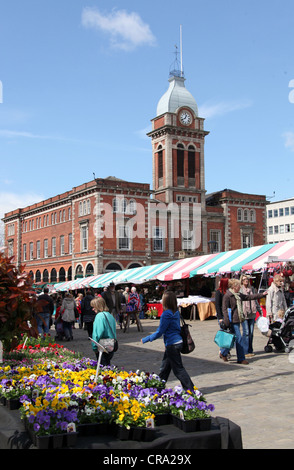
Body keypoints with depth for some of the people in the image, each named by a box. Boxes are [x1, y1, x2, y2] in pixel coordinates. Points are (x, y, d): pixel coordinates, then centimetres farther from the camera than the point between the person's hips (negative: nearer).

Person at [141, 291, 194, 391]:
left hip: (172, 345, -9)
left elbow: (159, 332, -17)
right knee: (164, 368, 18)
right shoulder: (176, 312, 6)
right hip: (177, 342, 9)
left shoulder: (166, 314, -20)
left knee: (178, 369, 0)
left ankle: (191, 390, 4)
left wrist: (145, 339, -6)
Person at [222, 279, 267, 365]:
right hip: (233, 321, -9)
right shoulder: (227, 296, -12)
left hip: (238, 320, 9)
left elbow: (249, 297, 23)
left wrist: (262, 295, 24)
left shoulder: (239, 295, 14)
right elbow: (224, 309, -15)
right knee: (239, 339, -9)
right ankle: (241, 358, -4)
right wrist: (227, 322, -22)